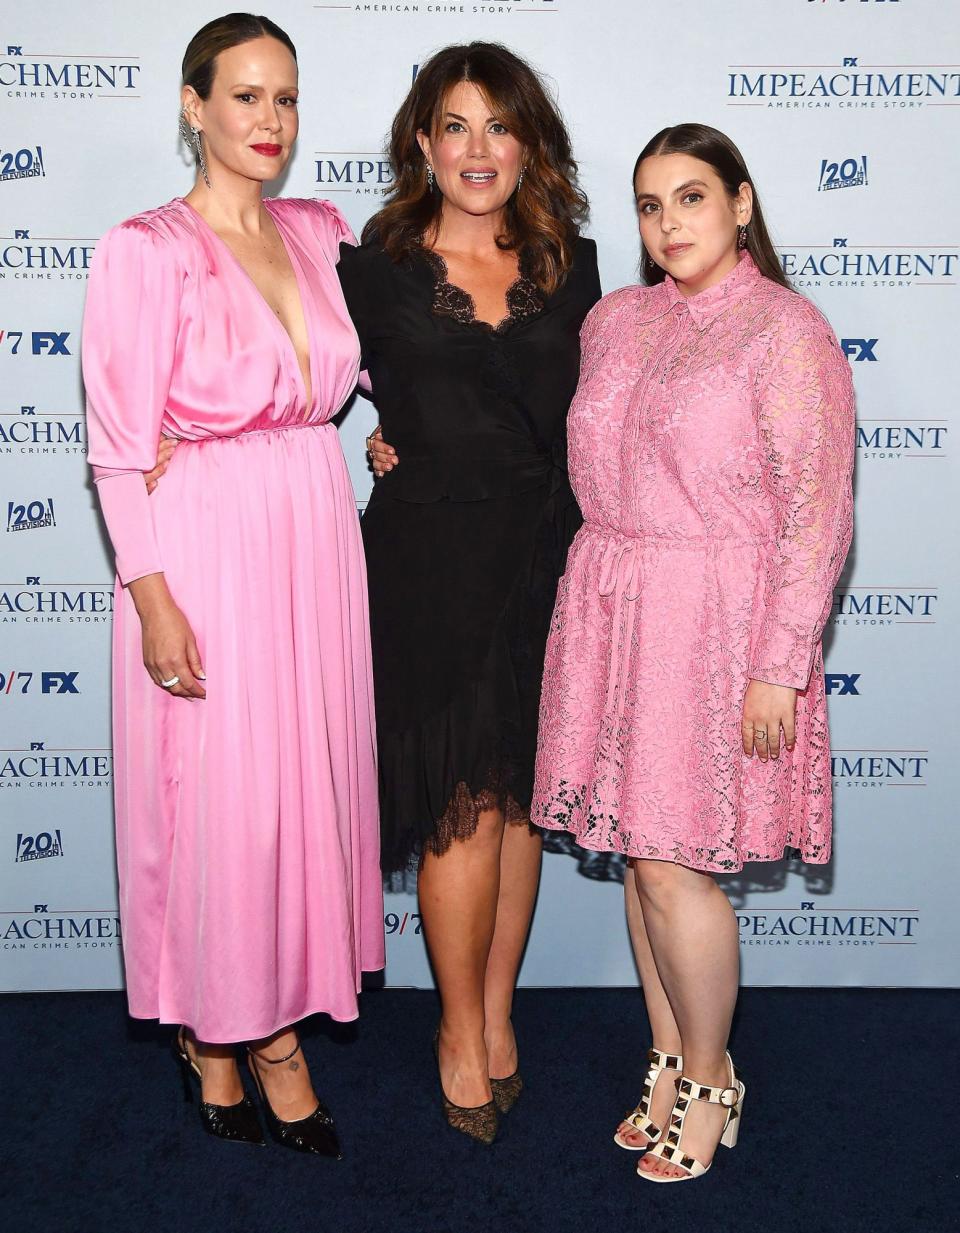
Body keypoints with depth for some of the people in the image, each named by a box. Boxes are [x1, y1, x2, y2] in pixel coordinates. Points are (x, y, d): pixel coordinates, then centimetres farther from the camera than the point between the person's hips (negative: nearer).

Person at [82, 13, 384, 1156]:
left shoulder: (321, 232, 9)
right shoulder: (145, 251, -8)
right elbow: (119, 443, -11)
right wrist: (151, 594, -15)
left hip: (315, 536, 6)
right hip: (204, 546, -5)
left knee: (306, 779, 11)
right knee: (218, 794, 2)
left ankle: (268, 1018, 31)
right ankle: (216, 1025, 25)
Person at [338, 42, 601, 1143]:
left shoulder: (570, 264, 8)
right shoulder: (375, 265, 1)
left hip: (542, 554, 3)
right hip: (430, 558, -3)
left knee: (519, 797, 11)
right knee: (467, 804, 1)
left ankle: (496, 1011, 29)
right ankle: (462, 1029, 22)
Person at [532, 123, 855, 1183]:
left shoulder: (787, 332, -8)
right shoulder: (616, 319, 11)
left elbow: (816, 512, -12)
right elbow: (578, 457, 22)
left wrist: (780, 666, -16)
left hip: (713, 622, -6)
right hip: (610, 612, 6)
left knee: (674, 865, -2)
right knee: (640, 851, 12)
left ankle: (711, 1083, 21)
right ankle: (668, 1065, 30)